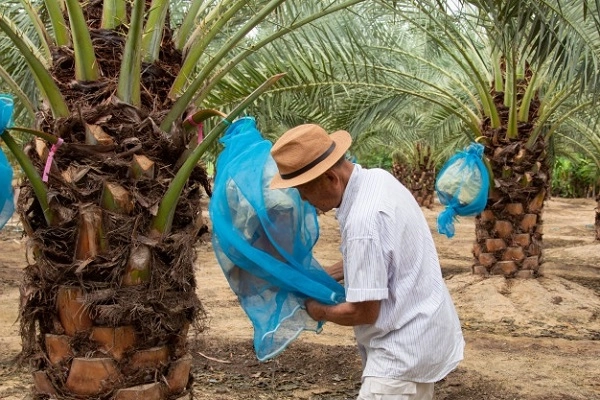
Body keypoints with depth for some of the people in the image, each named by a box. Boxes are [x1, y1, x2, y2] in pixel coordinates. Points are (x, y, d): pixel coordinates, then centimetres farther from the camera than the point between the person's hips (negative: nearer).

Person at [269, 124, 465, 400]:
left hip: (404, 349, -10)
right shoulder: (376, 179, 1)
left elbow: (363, 311, -23)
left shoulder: (364, 220, -29)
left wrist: (319, 310, -5)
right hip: (420, 335, 10)